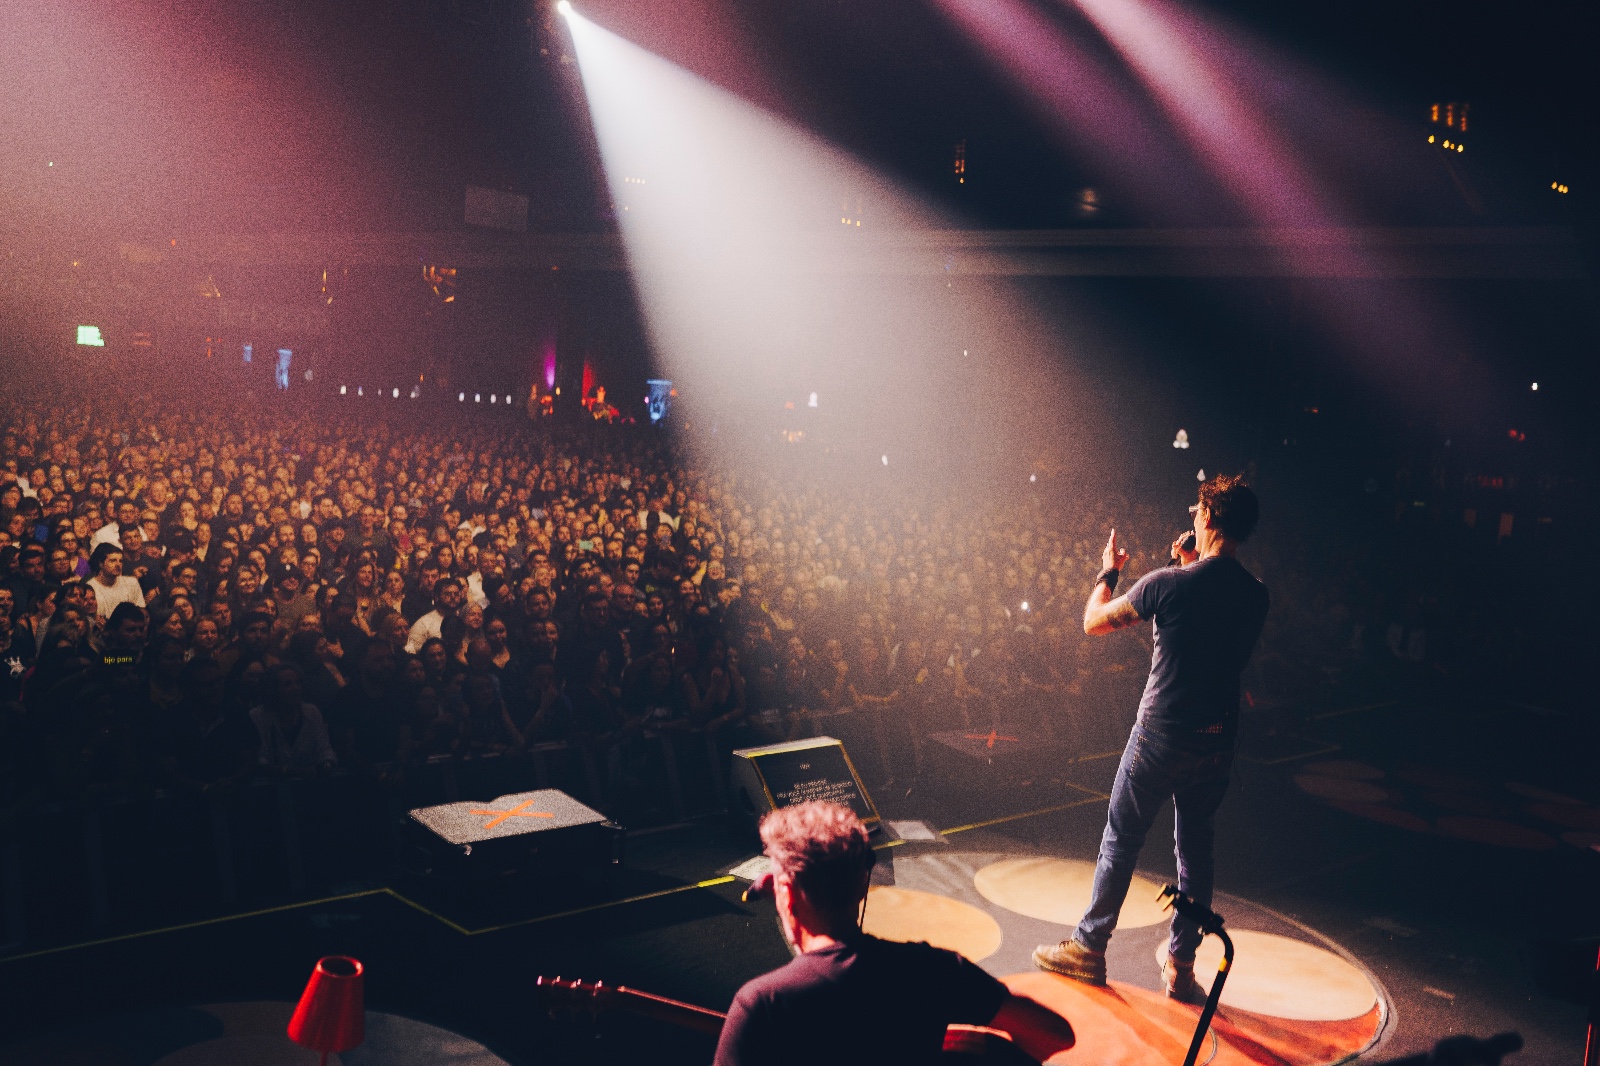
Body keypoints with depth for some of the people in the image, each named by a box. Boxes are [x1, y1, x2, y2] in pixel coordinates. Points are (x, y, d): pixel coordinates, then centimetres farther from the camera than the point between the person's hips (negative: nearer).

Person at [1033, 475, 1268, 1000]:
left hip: (1163, 735, -5)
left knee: (1121, 840, 10)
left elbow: (1093, 622, -6)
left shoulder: (1168, 584, -18)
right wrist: (1194, 567, 16)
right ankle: (1182, 961, 23)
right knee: (1195, 847, 16)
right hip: (1218, 739, 5)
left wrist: (1108, 572, 11)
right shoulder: (1255, 594, -2)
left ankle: (1089, 946, 21)